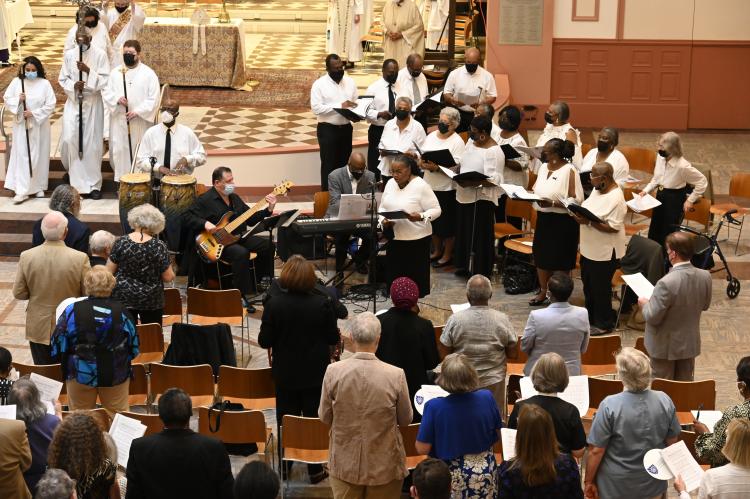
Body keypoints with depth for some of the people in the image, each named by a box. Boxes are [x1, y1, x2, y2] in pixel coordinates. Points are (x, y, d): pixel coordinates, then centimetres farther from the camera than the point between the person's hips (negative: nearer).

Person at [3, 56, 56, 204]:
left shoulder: (44, 84, -5)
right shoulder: (16, 82, 0)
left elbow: (51, 105, -8)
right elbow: (6, 99, 3)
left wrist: (34, 113, -15)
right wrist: (18, 100, -16)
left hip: (39, 125, 0)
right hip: (21, 125, 0)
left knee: (39, 155, 7)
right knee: (22, 155, -2)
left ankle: (38, 187, 21)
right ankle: (22, 190, -3)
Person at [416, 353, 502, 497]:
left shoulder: (434, 407, -24)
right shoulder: (487, 398, -16)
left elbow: (422, 449, -16)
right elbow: (497, 432, 0)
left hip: (451, 476, -2)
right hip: (484, 472, 2)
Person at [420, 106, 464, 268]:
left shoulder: (457, 142, -10)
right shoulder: (431, 137, 10)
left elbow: (456, 166, -17)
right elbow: (421, 156, 11)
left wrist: (437, 167, -27)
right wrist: (422, 163, -12)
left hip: (447, 188, -6)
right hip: (430, 185, 6)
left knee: (447, 223, 3)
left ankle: (447, 255, 16)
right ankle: (437, 250, 31)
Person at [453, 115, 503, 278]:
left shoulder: (494, 151, -18)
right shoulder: (471, 141, 8)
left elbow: (493, 180, -23)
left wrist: (471, 183, -30)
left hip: (481, 198, -8)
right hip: (465, 195, 8)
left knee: (479, 236, 0)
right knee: (465, 232, 16)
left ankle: (481, 271, 9)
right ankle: (466, 266, 29)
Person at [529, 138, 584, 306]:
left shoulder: (569, 171, -15)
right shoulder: (544, 167, 8)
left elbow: (576, 200, -18)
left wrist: (552, 203, -26)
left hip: (562, 221, -7)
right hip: (543, 218, 7)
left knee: (560, 261, 3)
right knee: (541, 255, 13)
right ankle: (543, 292, 28)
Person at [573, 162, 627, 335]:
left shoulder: (616, 199, -24)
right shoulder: (597, 190, 4)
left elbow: (613, 227, -27)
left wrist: (588, 222, -30)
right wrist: (580, 215, -4)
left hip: (604, 253, -9)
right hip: (589, 249, 9)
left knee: (600, 289, 5)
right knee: (588, 286, 21)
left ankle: (603, 324, 21)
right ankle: (591, 316, 38)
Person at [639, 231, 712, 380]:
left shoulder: (666, 283, -32)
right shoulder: (705, 276, -12)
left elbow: (652, 317, -23)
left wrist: (644, 304, -4)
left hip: (665, 346, -5)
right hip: (690, 344, 5)